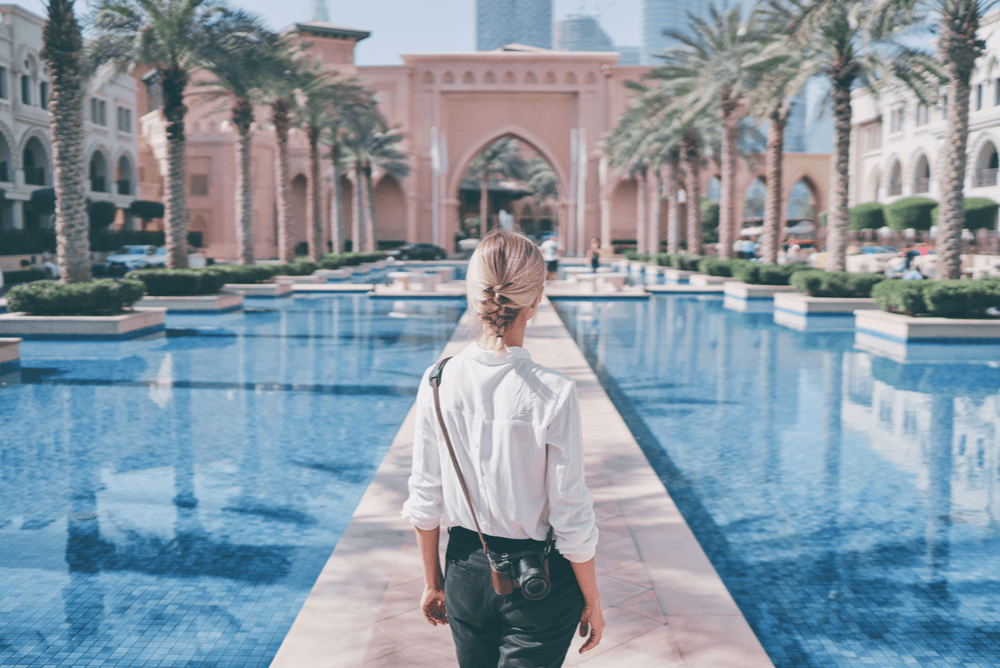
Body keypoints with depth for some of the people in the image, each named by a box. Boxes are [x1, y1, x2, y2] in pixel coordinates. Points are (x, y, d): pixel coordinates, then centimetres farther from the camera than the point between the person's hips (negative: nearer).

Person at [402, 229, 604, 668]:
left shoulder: (438, 382, -10)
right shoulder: (554, 393, -21)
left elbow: (426, 502, -1)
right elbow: (572, 521, -14)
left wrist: (433, 583, 13)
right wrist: (592, 602, 1)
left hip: (466, 574, 4)